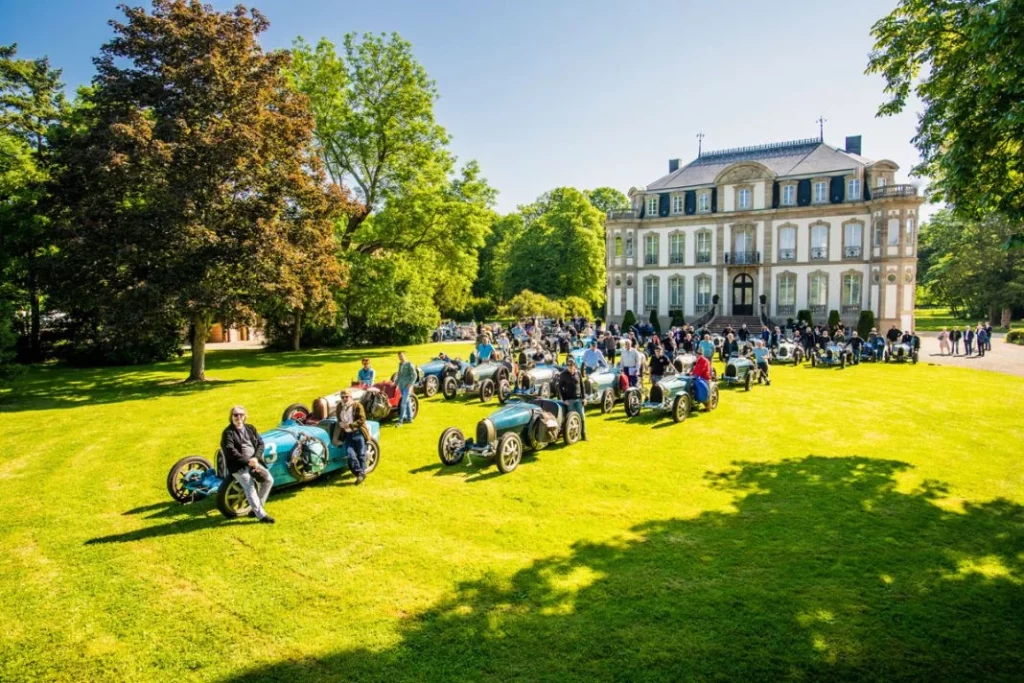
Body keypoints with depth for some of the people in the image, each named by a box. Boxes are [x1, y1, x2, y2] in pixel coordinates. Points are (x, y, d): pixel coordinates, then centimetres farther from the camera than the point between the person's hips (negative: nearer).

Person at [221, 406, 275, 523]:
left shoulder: (250, 429, 13)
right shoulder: (228, 433, -5)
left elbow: (260, 444, 7)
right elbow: (230, 451, -16)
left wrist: (256, 458, -12)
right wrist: (247, 461, -21)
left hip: (254, 461, 6)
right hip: (238, 466, -6)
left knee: (269, 480, -4)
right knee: (250, 488, -18)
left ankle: (255, 508, 8)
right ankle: (261, 515, -16)